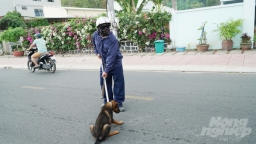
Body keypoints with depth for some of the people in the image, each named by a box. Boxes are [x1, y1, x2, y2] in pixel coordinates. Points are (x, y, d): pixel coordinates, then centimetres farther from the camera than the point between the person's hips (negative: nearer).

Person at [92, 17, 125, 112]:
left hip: (115, 63, -5)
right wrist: (97, 52, 7)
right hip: (104, 63, 5)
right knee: (104, 83, 12)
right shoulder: (95, 35, -7)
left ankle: (119, 103, 7)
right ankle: (107, 101, 29)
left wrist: (106, 70, -33)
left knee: (118, 82, -4)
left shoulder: (112, 39, -26)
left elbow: (111, 56, -30)